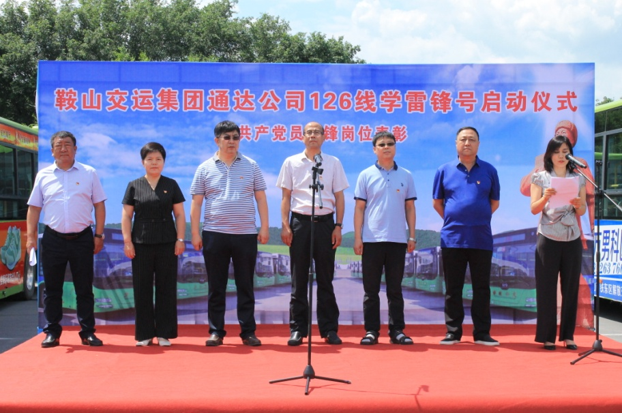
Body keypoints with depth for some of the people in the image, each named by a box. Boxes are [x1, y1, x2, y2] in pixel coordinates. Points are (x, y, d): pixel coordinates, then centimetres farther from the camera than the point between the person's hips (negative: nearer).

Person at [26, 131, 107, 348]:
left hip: (82, 238, -1)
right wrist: (31, 236, 0)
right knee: (52, 288, 7)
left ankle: (88, 332, 13)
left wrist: (99, 235, -2)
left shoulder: (89, 173, 4)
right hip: (53, 239, 1)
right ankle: (52, 332, 17)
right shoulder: (43, 175, 6)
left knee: (84, 288, 5)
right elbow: (34, 208, 8)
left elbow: (99, 206, 4)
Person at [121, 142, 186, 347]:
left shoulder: (171, 185, 7)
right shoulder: (134, 186, 6)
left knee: (166, 288, 3)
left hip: (167, 244, 0)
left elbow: (180, 214, 6)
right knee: (142, 289, 4)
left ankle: (164, 333, 11)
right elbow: (126, 216, 4)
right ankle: (144, 334, 12)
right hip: (141, 244, 0)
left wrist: (180, 239, -2)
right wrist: (127, 241, -4)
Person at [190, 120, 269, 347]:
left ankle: (248, 332, 12)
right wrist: (195, 233, -2)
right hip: (214, 234, 0)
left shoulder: (251, 166, 7)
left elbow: (261, 198, 7)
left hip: (246, 235, 0)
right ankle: (216, 331, 14)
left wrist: (264, 227, -1)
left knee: (245, 286, 5)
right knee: (216, 287, 6)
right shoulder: (205, 168, 6)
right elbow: (196, 203, 5)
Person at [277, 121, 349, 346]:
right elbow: (286, 196, 7)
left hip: (325, 222, 0)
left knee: (325, 279, 3)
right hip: (299, 222, 0)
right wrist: (285, 225, -2)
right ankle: (297, 329, 9)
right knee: (299, 279, 2)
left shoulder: (333, 163, 9)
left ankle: (329, 329, 10)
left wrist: (338, 226, -1)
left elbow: (339, 197, 8)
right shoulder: (291, 163, 9)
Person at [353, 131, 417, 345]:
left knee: (395, 289, 7)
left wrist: (412, 236, 3)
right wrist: (357, 237, -4)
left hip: (397, 240, 1)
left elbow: (410, 208, 10)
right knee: (371, 289, 3)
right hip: (372, 239, -1)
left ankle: (397, 330, 12)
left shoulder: (406, 176, 8)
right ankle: (371, 331, 9)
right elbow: (359, 208, 2)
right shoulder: (366, 175, 4)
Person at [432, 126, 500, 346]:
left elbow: (494, 203, 13)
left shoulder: (489, 171, 6)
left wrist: (479, 219, 9)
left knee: (482, 287, 4)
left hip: (482, 238, 0)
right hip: (452, 238, 0)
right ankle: (453, 332, 14)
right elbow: (437, 202, 12)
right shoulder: (444, 170, 6)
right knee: (453, 289, 6)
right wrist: (453, 220, 8)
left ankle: (482, 333, 12)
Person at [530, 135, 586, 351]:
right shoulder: (541, 177, 3)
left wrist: (578, 204, -15)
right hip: (548, 238, -2)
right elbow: (534, 209, -3)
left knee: (570, 287, 3)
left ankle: (568, 335, 12)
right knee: (546, 288, -1)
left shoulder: (579, 179, 10)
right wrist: (546, 197, -22)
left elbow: (582, 212, 7)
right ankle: (547, 336, 5)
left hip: (572, 239, 2)